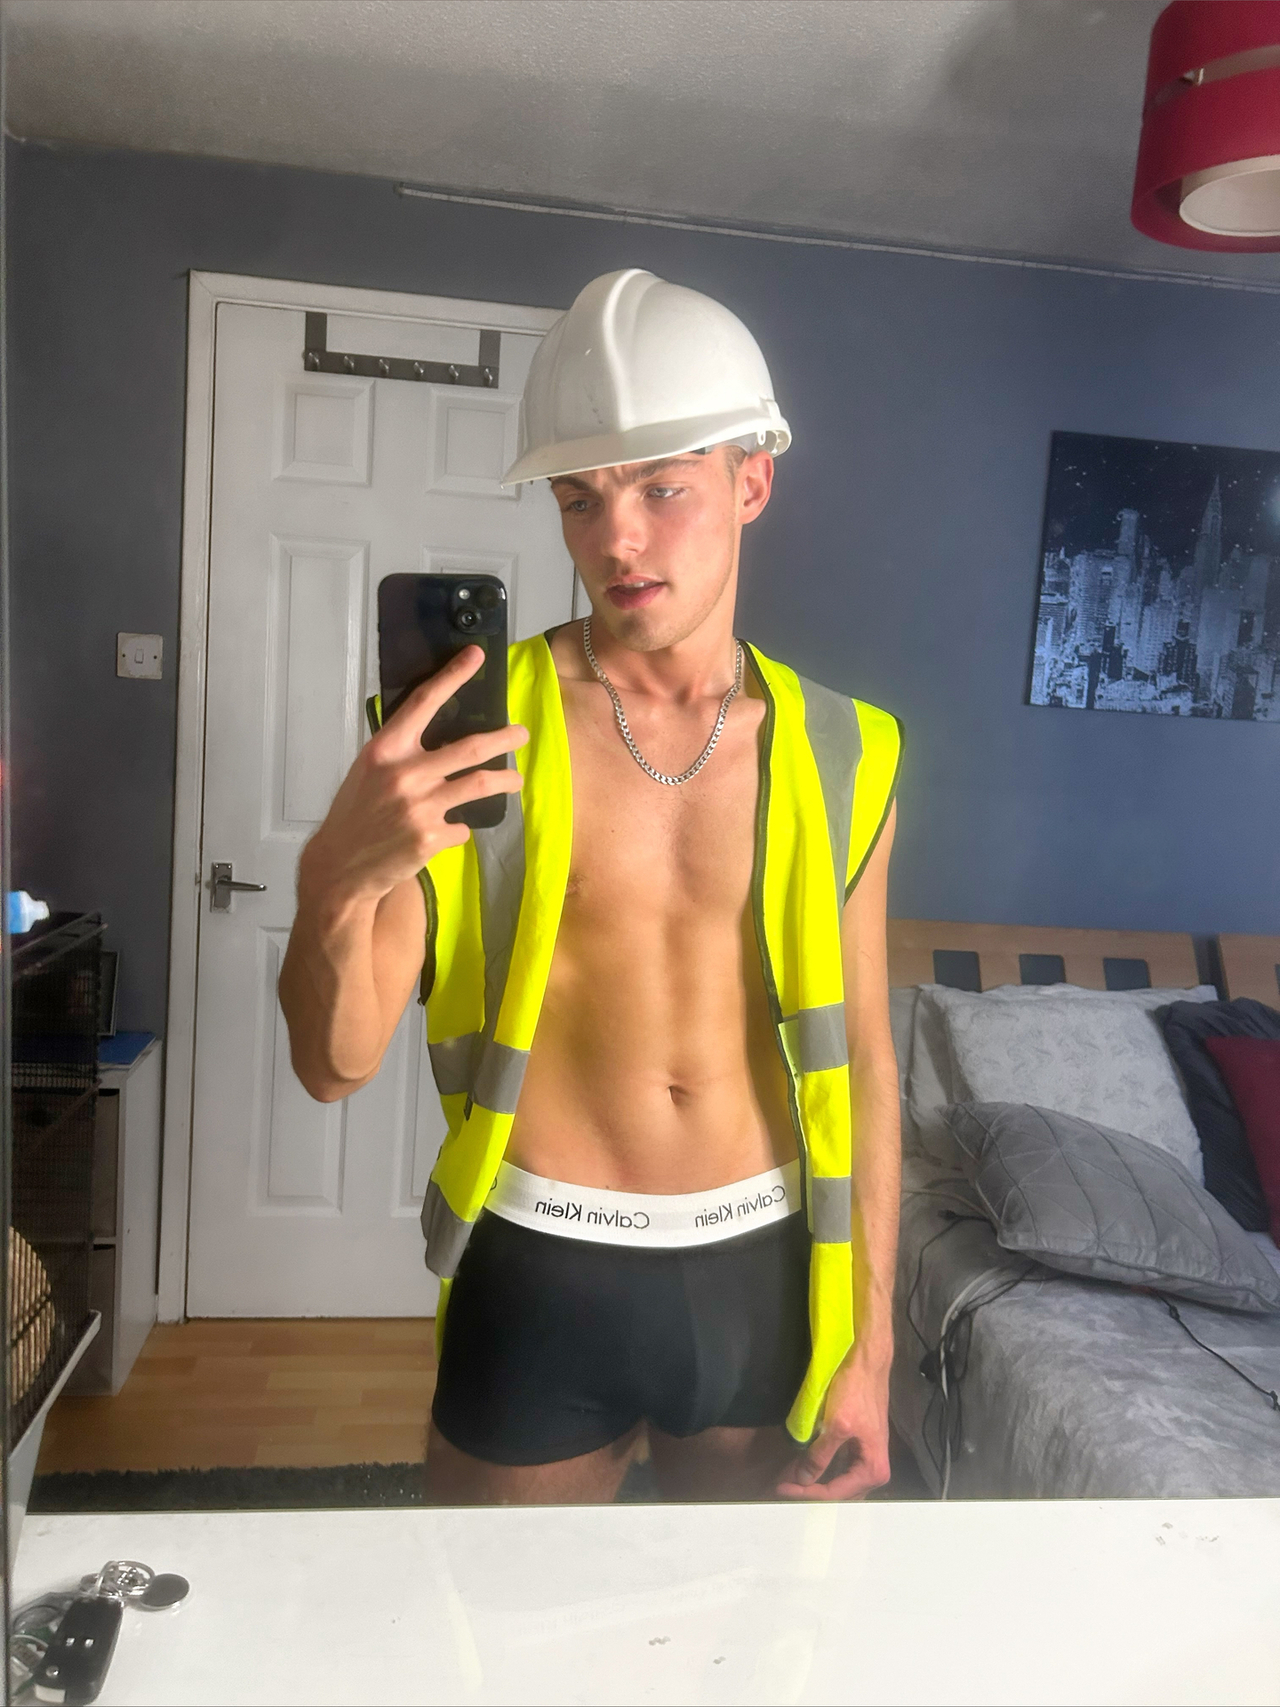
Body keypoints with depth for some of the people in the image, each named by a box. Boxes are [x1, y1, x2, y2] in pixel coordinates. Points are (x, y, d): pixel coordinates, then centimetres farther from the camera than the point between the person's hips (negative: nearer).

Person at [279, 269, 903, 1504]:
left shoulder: (842, 754, -3)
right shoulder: (474, 726, -11)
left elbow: (860, 1053, 3)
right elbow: (336, 1065, -13)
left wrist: (869, 1342, 2)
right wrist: (337, 879, -34)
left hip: (764, 1268, 2)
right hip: (541, 1272, -2)